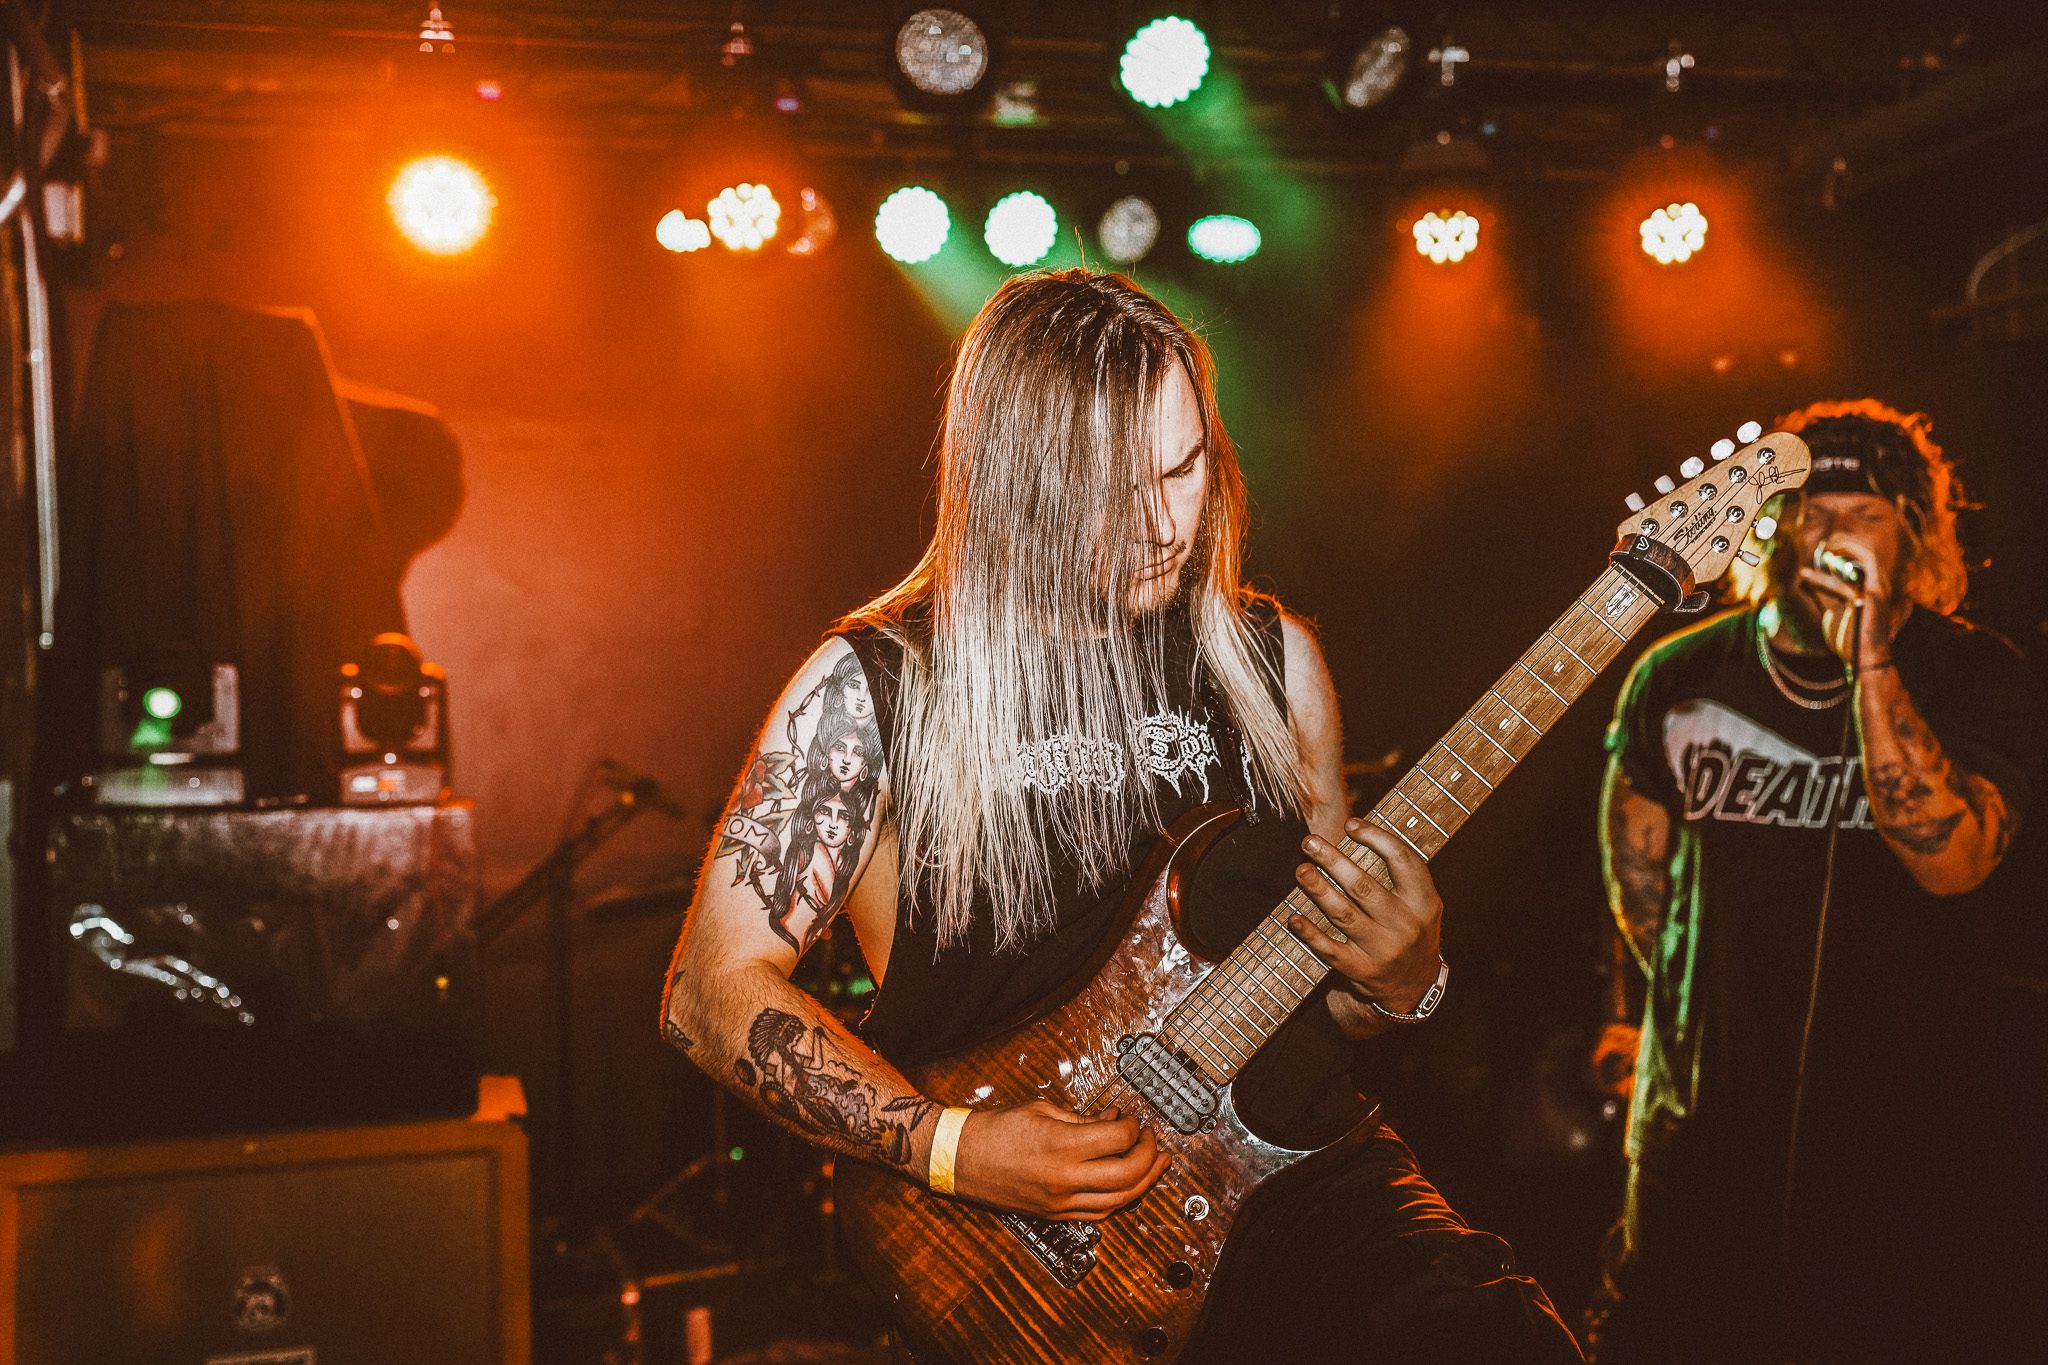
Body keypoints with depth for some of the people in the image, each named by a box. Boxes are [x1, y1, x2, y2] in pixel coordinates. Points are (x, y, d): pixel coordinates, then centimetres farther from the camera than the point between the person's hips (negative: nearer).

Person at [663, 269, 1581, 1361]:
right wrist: (952, 1148, -13)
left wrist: (1400, 978, -5)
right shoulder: (876, 685, -3)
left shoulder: (1271, 657, 9)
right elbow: (712, 987, -3)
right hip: (1002, 1242, -3)